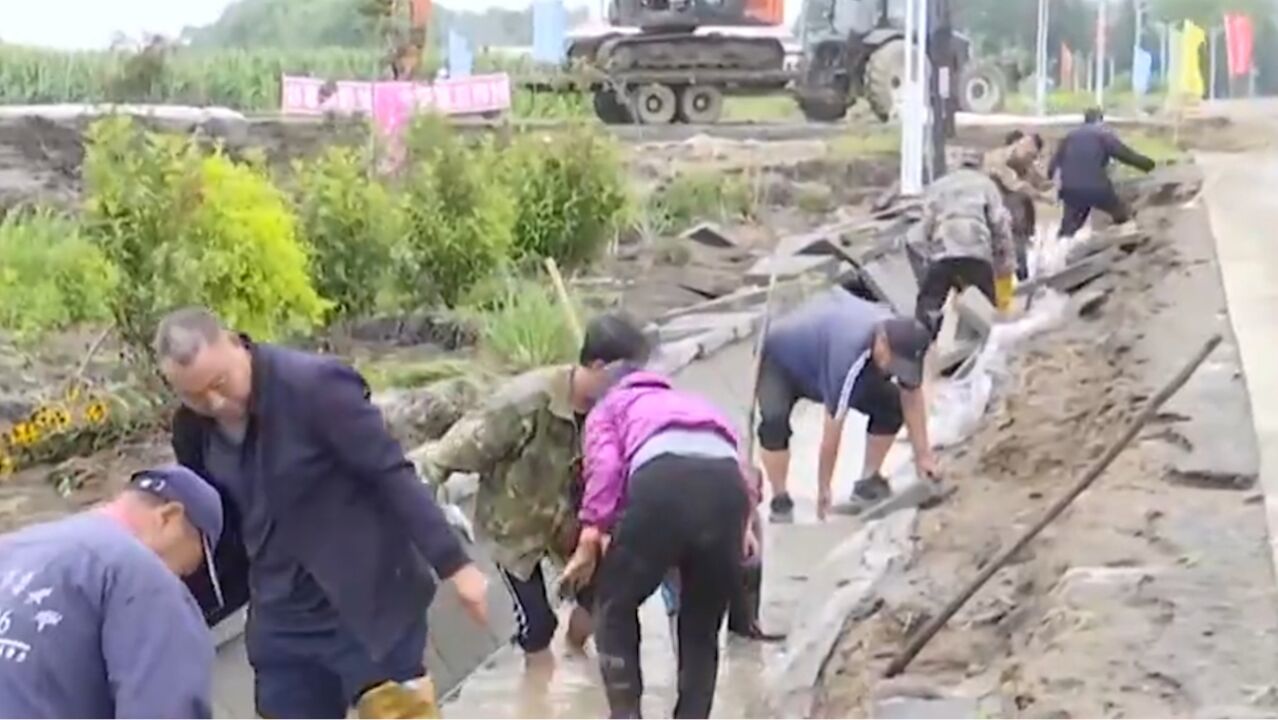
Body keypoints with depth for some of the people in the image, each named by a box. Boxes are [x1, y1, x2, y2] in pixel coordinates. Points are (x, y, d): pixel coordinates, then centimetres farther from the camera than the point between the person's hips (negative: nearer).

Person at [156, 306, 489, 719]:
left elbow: (393, 475, -17)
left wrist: (453, 563, -16)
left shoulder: (315, 385, -19)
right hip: (282, 621, 6)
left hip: (370, 606, -6)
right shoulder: (193, 429, 0)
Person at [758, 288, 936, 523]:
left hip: (818, 356, 7)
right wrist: (824, 489, -31)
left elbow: (912, 396, -8)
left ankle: (868, 483, 7)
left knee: (892, 404, -8)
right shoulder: (849, 352, -45)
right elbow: (833, 425, -38)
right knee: (775, 419, -35)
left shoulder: (900, 338, -23)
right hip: (779, 359, -7)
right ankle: (780, 502, -21)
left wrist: (923, 455, -10)